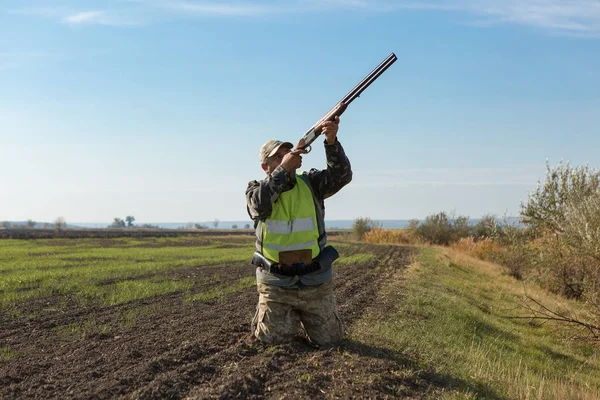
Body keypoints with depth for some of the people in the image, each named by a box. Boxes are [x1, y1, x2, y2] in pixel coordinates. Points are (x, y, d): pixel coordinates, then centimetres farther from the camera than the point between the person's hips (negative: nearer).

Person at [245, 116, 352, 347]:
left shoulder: (310, 183, 0)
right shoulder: (256, 189, -1)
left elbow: (341, 175, -17)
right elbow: (259, 204, -24)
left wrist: (331, 141, -33)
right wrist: (284, 168, -28)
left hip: (316, 281, 2)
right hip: (276, 283, -1)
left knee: (328, 338, 8)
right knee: (274, 338, -2)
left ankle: (301, 317, 39)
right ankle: (265, 312, 31)